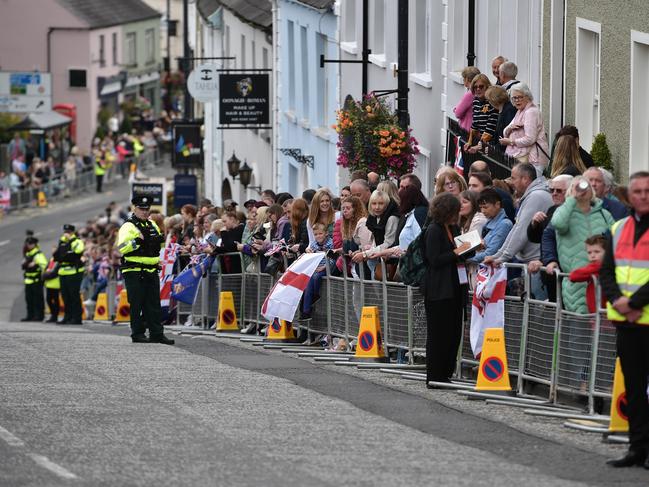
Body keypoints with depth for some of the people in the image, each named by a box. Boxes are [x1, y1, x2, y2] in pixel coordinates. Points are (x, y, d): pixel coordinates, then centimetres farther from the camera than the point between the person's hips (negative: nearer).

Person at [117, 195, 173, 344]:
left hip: (151, 270, 7)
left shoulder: (152, 225, 17)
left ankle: (157, 333, 7)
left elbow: (157, 245, 29)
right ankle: (137, 334, 3)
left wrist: (160, 240, 6)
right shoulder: (128, 227, -7)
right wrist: (137, 241, -29)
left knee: (154, 304, 5)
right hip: (134, 272, -7)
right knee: (137, 304, -3)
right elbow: (122, 247, -18)